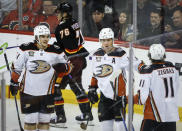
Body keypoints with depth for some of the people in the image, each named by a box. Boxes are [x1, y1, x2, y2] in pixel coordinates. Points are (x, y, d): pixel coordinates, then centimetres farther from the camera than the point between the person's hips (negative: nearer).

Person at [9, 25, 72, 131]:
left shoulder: (56, 51, -4)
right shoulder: (27, 49, -6)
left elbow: (68, 68, 5)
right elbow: (17, 67, 4)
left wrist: (63, 68, -18)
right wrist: (14, 82, 6)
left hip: (47, 92, 2)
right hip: (28, 91, -1)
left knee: (45, 118, 8)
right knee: (30, 118, 2)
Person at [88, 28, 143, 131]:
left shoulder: (120, 54, -13)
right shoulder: (97, 55, 7)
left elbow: (136, 64, -11)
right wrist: (92, 88, 17)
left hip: (119, 94, -5)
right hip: (105, 94, 5)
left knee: (120, 121, -7)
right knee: (105, 120, 7)